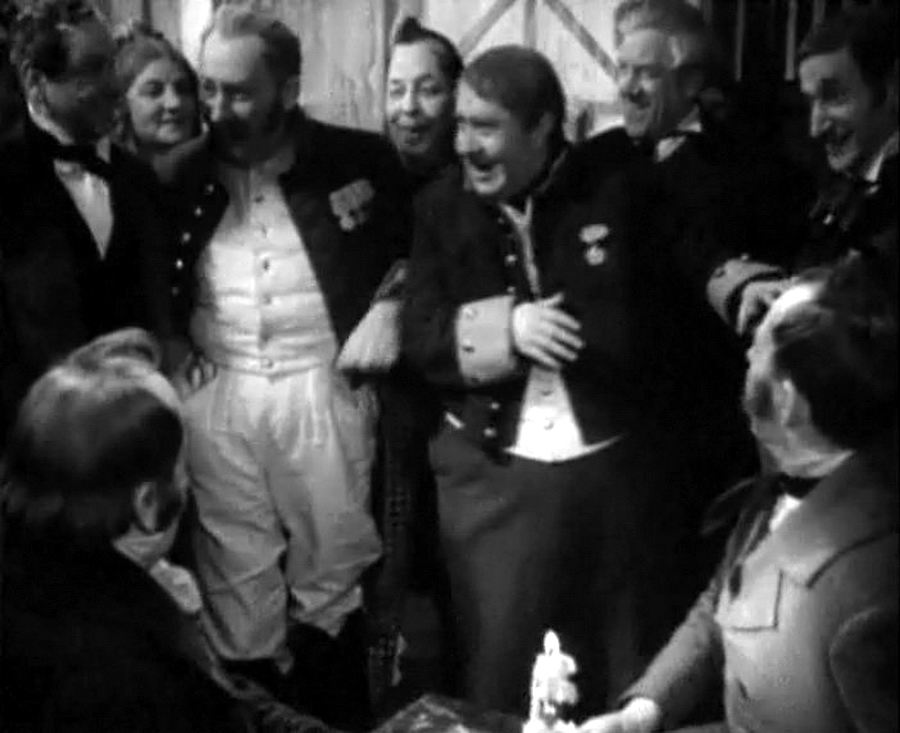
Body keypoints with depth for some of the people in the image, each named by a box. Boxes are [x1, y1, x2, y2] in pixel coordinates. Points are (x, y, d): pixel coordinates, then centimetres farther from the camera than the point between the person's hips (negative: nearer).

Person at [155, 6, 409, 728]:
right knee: (237, 579, 7)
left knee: (331, 571, 8)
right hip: (217, 398, 2)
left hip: (325, 391, -1)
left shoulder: (360, 160, -2)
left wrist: (390, 304, -4)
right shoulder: (182, 173, 4)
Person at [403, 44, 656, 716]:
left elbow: (636, 332, -5)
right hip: (489, 472, 1)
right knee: (496, 673, 8)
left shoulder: (614, 194, -2)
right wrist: (509, 325, -20)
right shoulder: (442, 206, 2)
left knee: (623, 669, 13)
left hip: (607, 467, 0)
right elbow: (422, 341, -4)